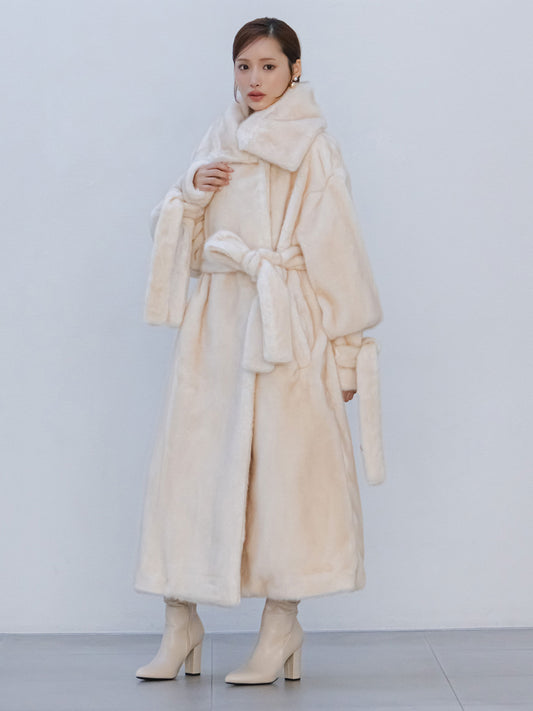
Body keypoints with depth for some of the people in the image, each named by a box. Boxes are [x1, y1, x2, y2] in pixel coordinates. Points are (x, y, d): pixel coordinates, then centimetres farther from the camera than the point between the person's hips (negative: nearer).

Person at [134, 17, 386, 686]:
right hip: (214, 321, 5)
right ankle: (180, 625, 7)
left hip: (285, 322, -5)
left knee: (281, 462, -5)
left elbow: (337, 251, -3)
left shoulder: (312, 147, 0)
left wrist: (347, 346, -7)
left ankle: (281, 624, 6)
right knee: (188, 457, 0)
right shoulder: (218, 141, 16)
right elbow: (176, 238, 17)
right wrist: (191, 190, -4)